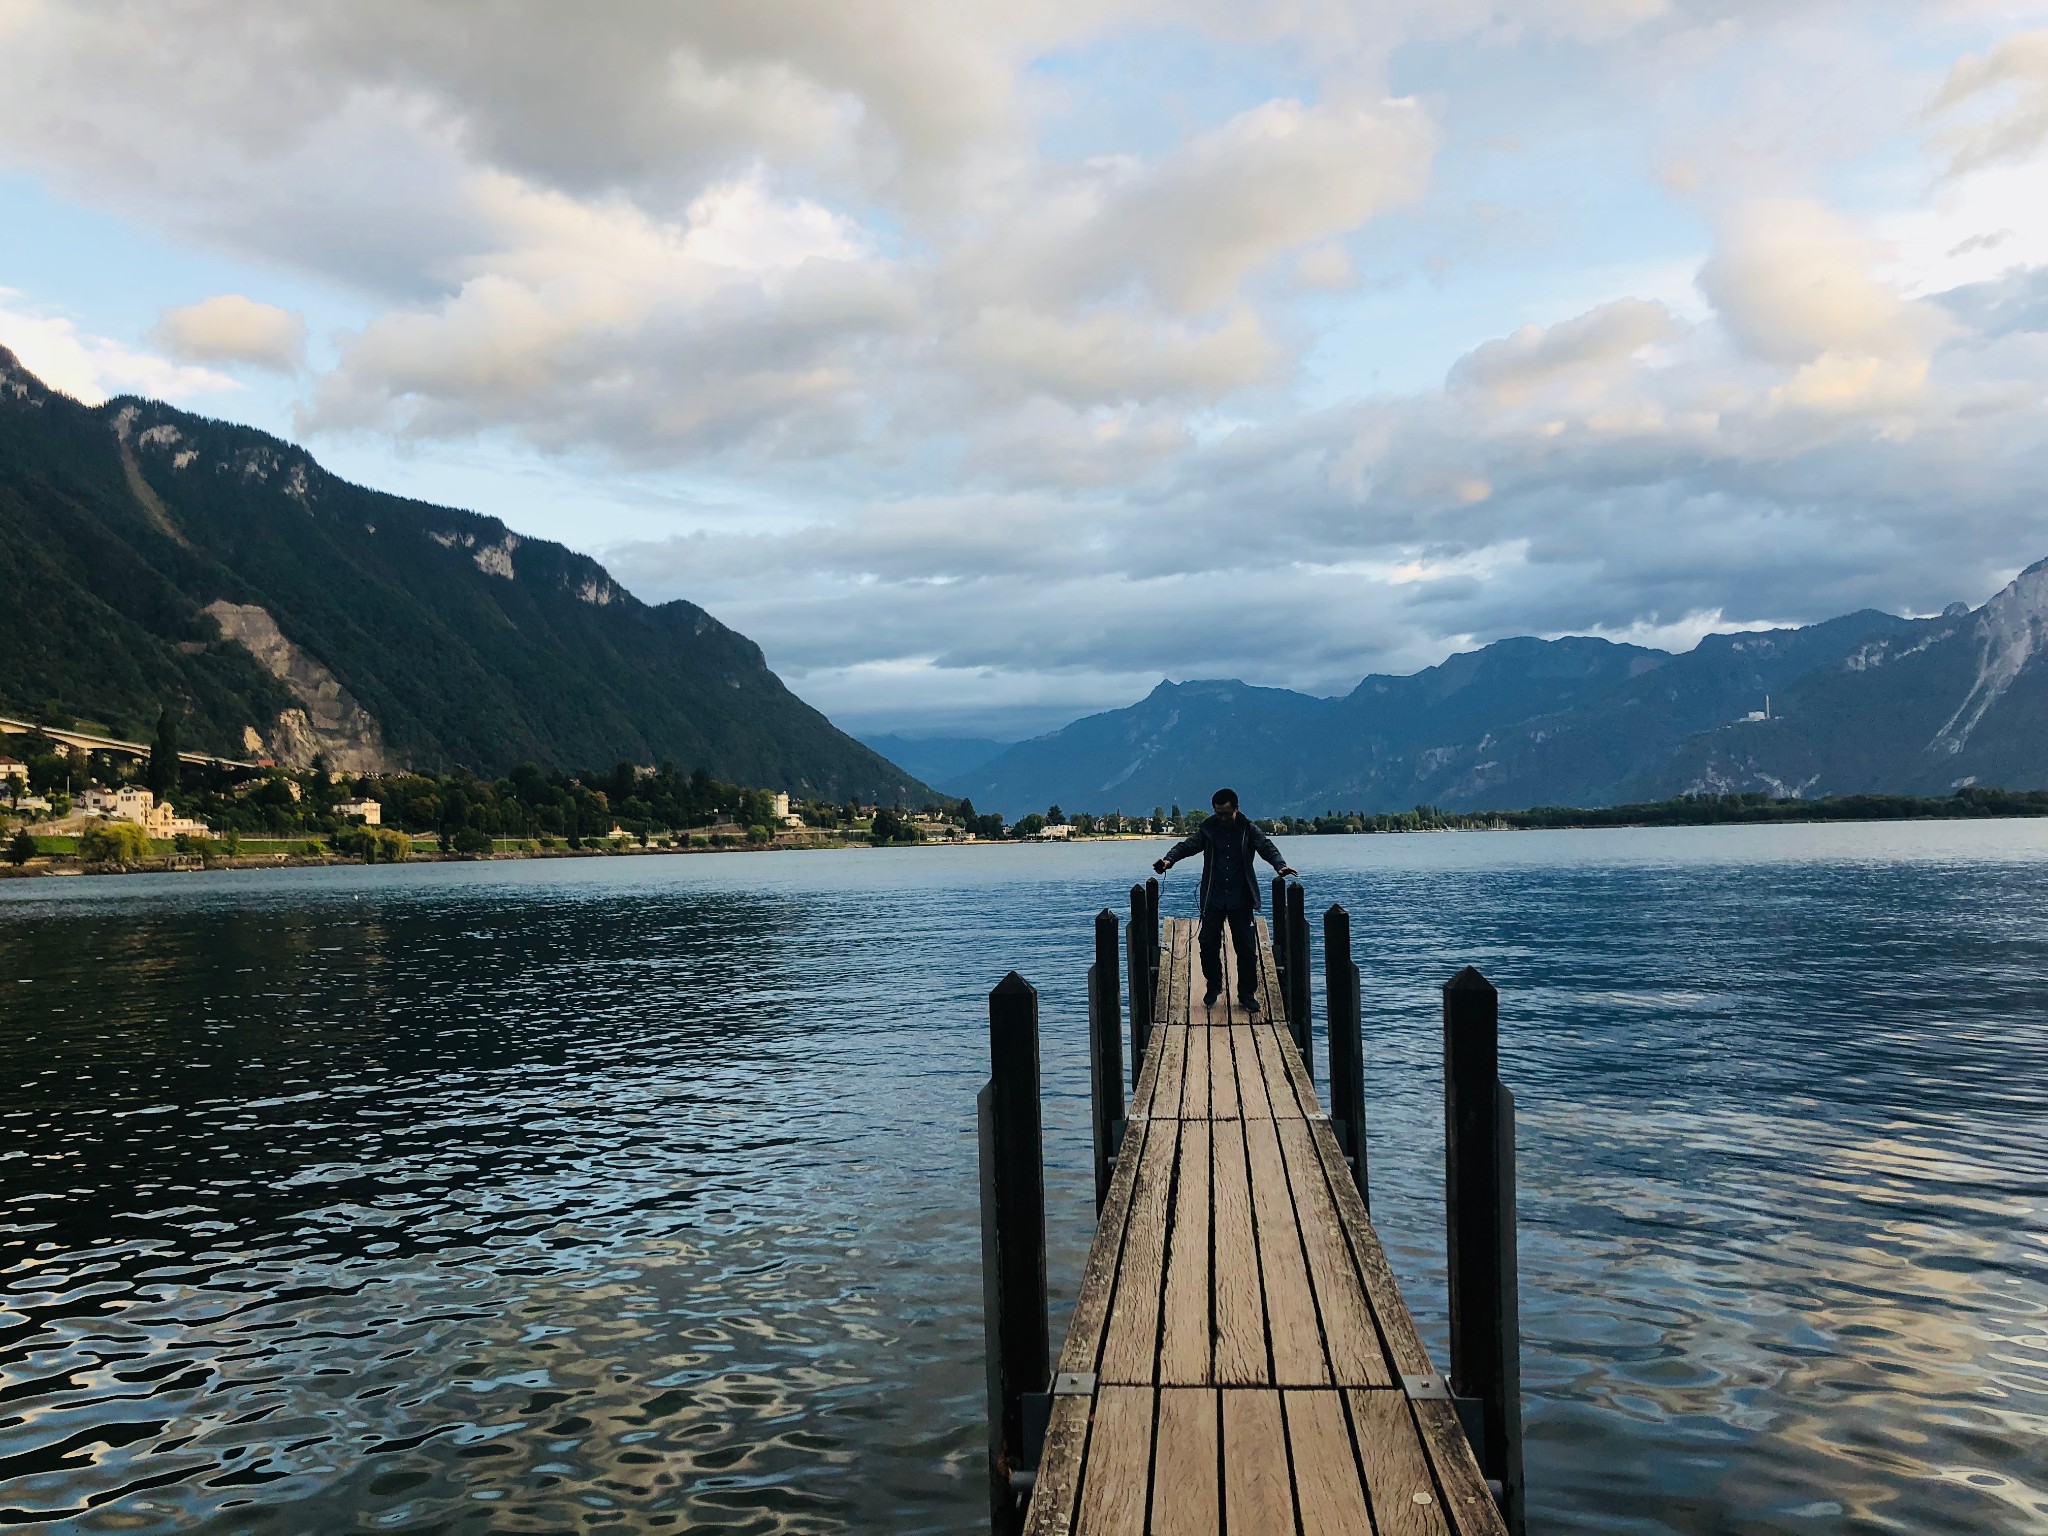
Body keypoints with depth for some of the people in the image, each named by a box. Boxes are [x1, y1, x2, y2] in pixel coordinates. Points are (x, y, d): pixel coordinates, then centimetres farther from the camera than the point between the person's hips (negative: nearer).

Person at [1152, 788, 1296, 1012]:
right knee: (1208, 944, 3)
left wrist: (1280, 864, -33)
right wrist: (1169, 859, -27)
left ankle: (1247, 995, 12)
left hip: (1240, 899, -1)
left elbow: (1266, 846, -13)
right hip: (1213, 899, 1)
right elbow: (1188, 845, -7)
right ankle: (1213, 987, 25)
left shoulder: (1248, 830, -1)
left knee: (1246, 947, 1)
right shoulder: (1208, 829, 2)